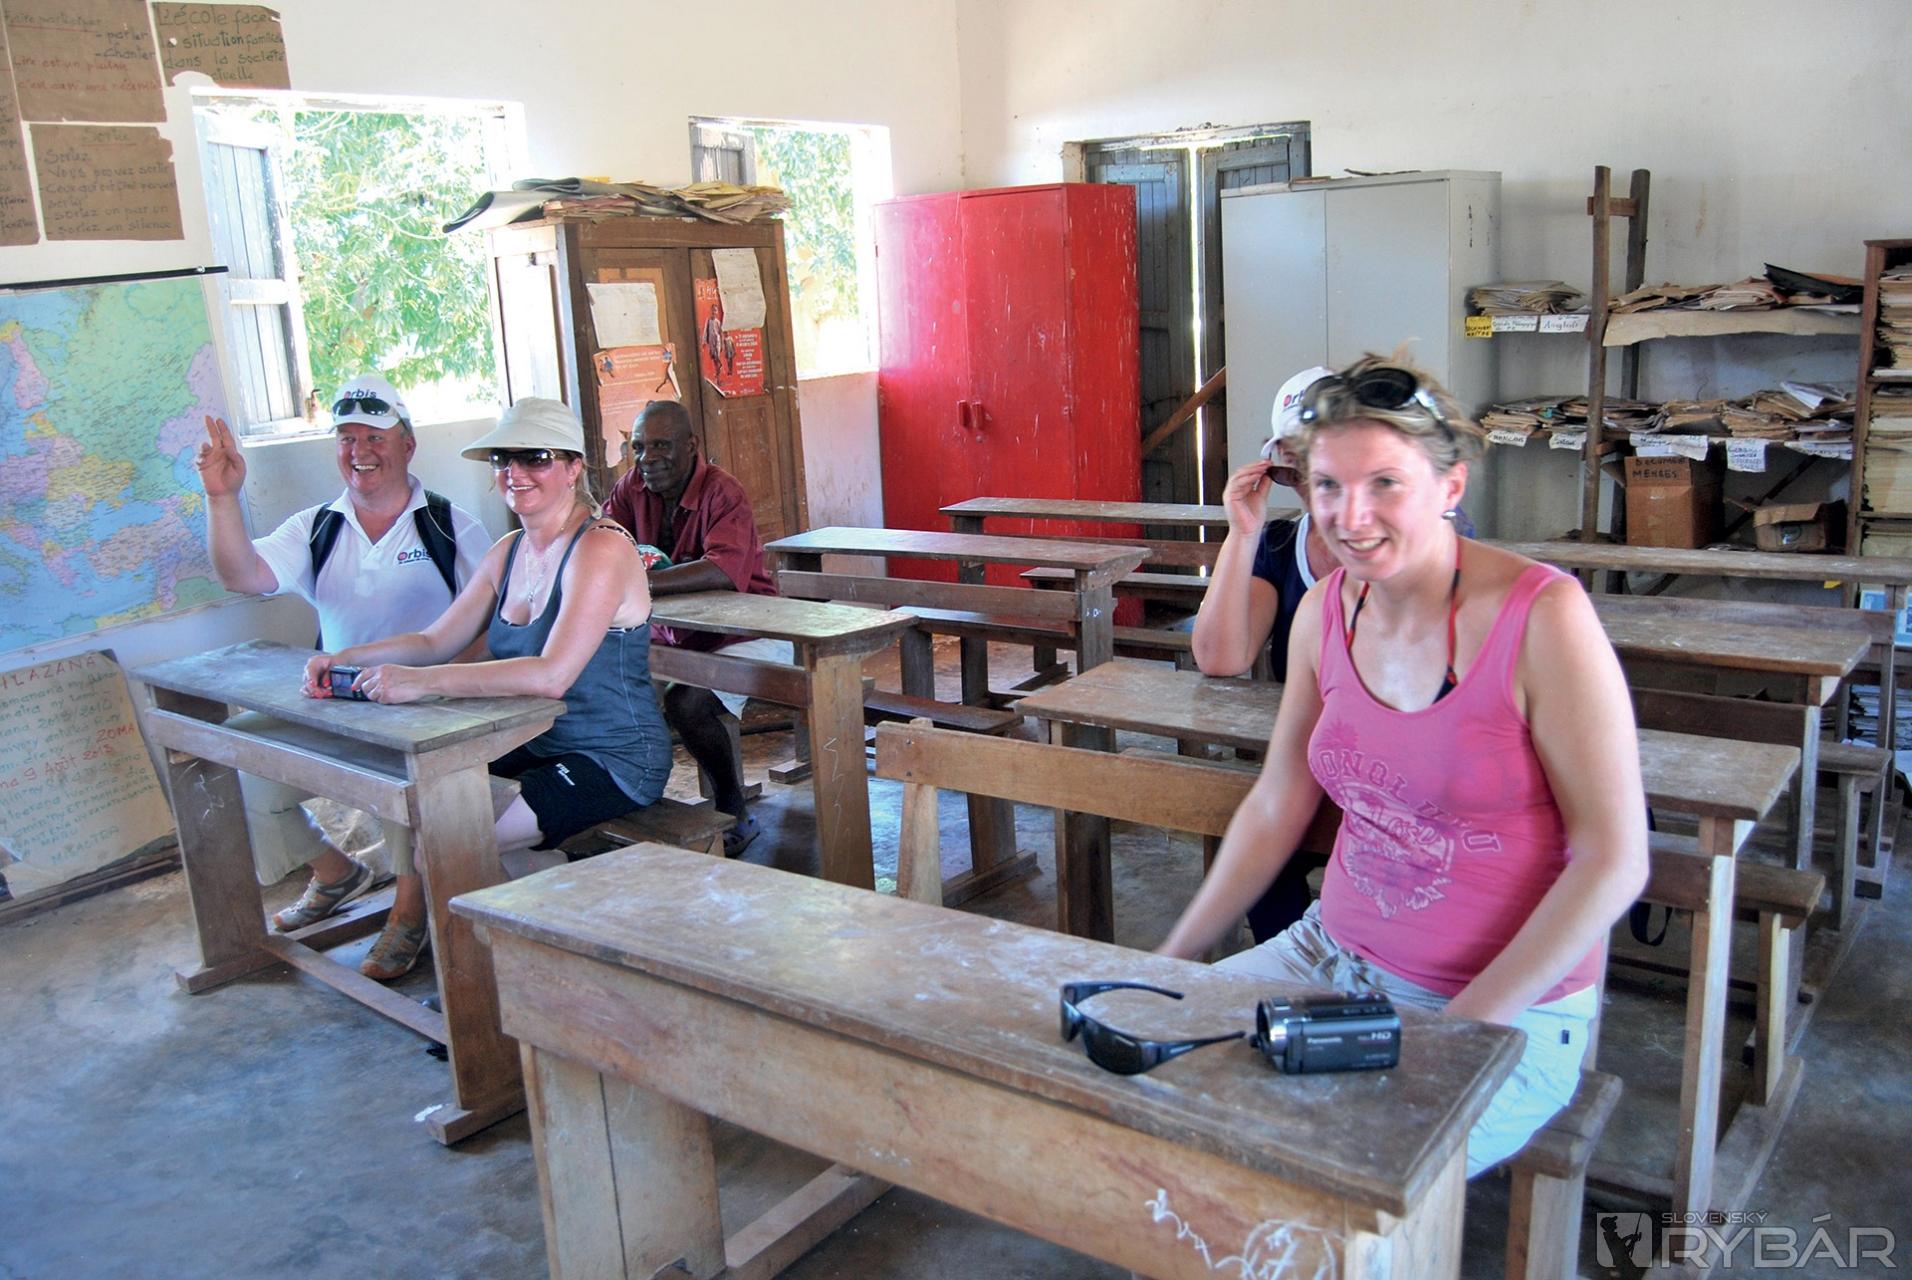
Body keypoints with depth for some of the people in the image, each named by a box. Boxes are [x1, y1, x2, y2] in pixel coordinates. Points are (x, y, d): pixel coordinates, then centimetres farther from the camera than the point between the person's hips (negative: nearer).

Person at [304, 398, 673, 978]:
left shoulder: (601, 550, -20)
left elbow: (551, 675, -33)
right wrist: (345, 659, -10)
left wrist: (421, 681, -38)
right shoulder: (509, 552, 8)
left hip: (613, 764, -8)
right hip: (535, 748, 9)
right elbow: (436, 641, 7)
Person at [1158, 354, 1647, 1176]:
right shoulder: (1325, 611, 0)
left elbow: (1614, 861, -16)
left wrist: (1460, 1030, -18)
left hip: (1510, 1011, -6)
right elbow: (1275, 808, 9)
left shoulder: (1542, 615, -18)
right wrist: (1172, 958, 8)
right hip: (1335, 954, 6)